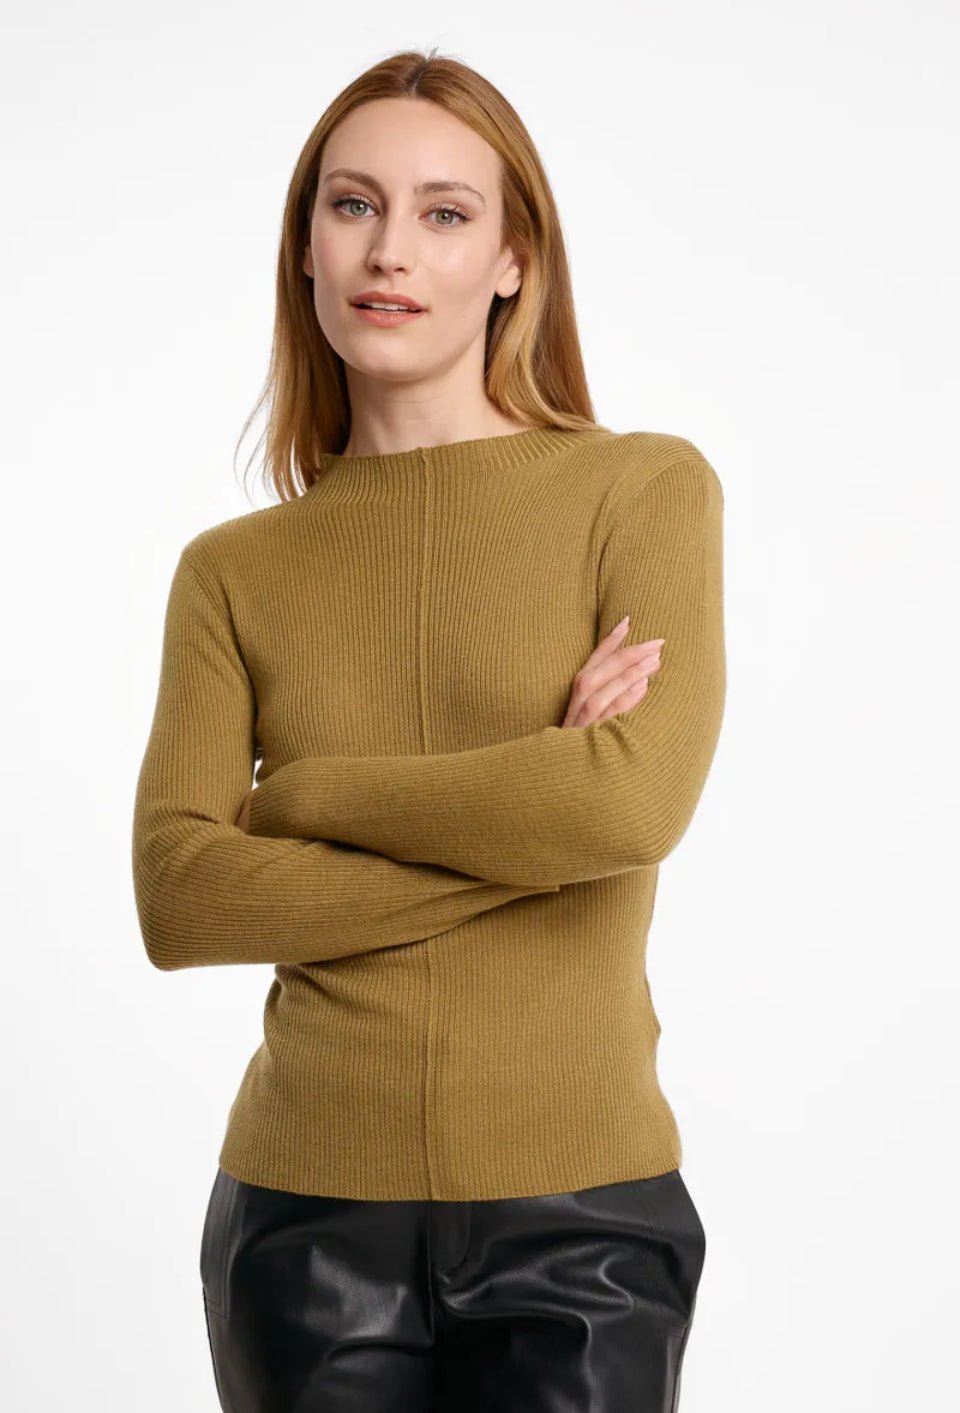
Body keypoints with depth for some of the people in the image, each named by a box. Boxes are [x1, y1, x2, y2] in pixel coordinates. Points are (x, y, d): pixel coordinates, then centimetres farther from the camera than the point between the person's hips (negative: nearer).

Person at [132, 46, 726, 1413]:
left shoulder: (645, 490, -3)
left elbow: (637, 803, -17)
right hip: (308, 1210, 2)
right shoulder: (232, 571, 5)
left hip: (578, 1211, -2)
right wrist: (526, 826, -13)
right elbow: (176, 900, -6)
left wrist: (291, 793, -7)